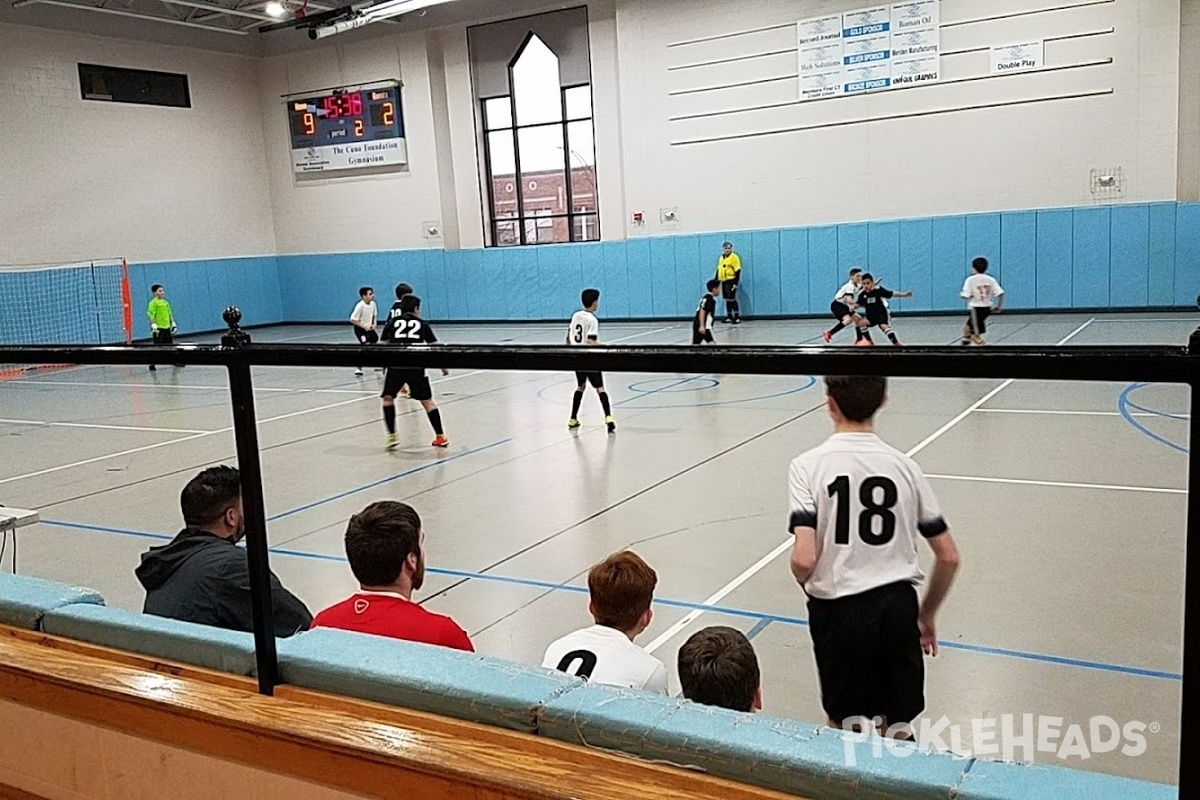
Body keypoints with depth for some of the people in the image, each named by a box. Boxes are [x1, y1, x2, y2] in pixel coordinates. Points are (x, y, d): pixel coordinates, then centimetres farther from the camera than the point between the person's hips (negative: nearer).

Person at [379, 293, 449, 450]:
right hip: (416, 365, 1)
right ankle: (440, 437, 13)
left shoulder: (392, 322, 18)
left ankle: (391, 435, 5)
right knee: (427, 401, 12)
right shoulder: (422, 324, 18)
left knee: (388, 397, 16)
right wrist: (443, 367, 26)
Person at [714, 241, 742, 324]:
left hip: (731, 281, -7)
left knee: (732, 299, -9)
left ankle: (737, 317, -4)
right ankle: (729, 317, 18)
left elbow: (738, 270, -12)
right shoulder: (721, 257, 15)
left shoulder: (734, 257, -8)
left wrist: (736, 283, -17)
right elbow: (718, 270, 21)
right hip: (724, 281, 7)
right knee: (727, 299, 11)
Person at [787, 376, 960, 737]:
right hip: (898, 603, 3)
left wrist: (806, 583, 4)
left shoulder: (808, 465, -10)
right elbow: (949, 558, 4)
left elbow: (804, 560, -19)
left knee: (844, 727, 18)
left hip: (839, 607, -3)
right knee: (897, 730, 18)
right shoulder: (904, 465, 0)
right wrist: (927, 615, 19)